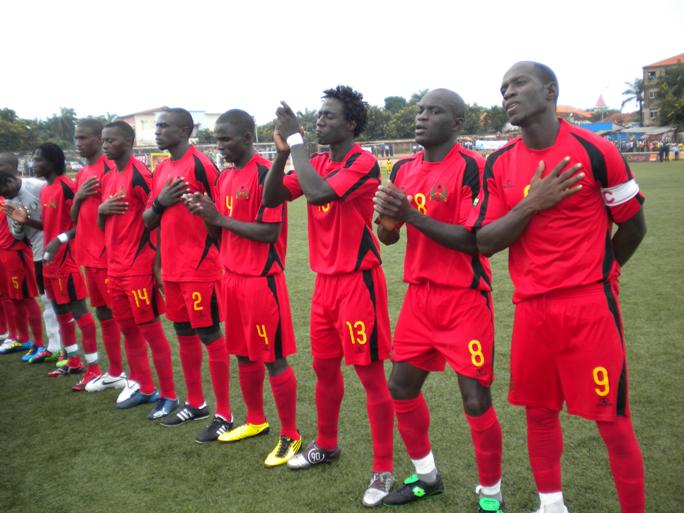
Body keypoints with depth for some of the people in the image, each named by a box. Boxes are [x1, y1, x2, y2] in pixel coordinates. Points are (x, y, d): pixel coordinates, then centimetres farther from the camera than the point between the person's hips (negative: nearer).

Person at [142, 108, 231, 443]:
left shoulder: (201, 165, -11)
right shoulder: (161, 170, 14)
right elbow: (147, 221, 15)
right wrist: (160, 202, -4)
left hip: (201, 268, -8)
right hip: (172, 269, 8)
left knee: (210, 336, -2)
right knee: (184, 335, 15)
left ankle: (224, 415, 8)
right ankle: (195, 404, 30)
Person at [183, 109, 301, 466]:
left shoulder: (265, 173, -13)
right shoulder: (224, 177, 13)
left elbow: (270, 232, -19)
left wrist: (220, 217, -17)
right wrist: (204, 214, -4)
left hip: (262, 279, -8)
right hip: (232, 277, 8)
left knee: (273, 358, -1)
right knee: (244, 355, 17)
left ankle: (290, 436, 13)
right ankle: (255, 421, 34)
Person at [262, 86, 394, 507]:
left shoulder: (363, 163, -14)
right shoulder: (317, 162, 9)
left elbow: (319, 193, -31)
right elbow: (271, 199, 4)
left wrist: (296, 140, -20)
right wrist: (283, 151, -8)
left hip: (358, 280, -8)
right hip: (326, 281, 8)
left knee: (371, 373, -1)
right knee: (325, 368, 18)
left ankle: (384, 470, 13)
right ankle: (326, 445, 38)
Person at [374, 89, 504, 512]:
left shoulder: (471, 167, -12)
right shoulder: (404, 169, 8)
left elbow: (472, 239, -19)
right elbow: (388, 237, 10)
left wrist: (412, 214, -24)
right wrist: (387, 215, -12)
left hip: (465, 298, -6)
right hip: (420, 295, 7)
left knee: (476, 400, -2)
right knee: (401, 387, 12)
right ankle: (427, 476, 34)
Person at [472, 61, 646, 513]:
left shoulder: (595, 151, -7)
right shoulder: (499, 164, 4)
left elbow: (633, 226, 4)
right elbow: (484, 242, -1)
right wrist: (531, 205, -15)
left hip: (590, 306, -4)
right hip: (531, 309, 4)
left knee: (612, 420, 3)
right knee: (539, 412, 14)